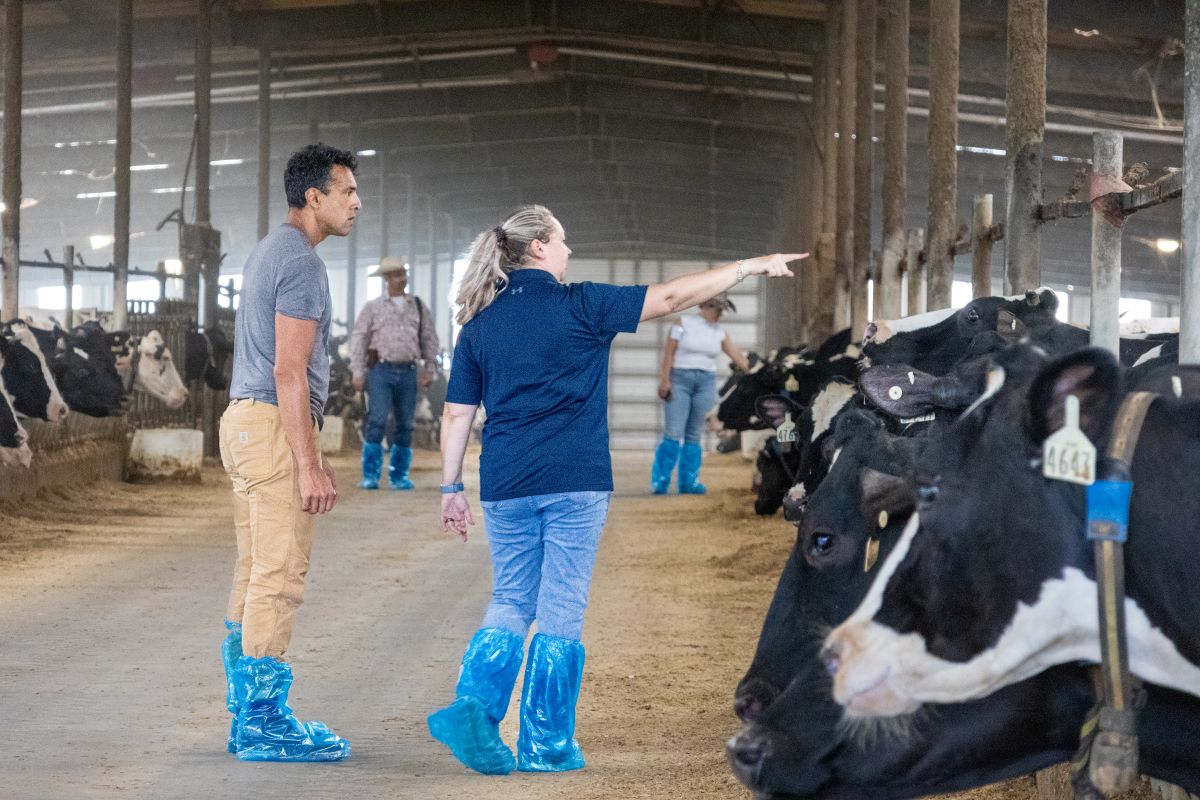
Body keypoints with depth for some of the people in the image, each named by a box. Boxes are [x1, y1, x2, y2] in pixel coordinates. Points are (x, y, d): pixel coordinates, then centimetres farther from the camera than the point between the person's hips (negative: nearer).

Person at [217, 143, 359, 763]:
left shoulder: (270, 252, 19)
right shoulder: (301, 262, -14)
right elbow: (289, 371, -19)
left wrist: (310, 454, 25)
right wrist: (308, 466, -20)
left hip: (246, 419, 11)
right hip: (275, 428, -11)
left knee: (254, 576, 12)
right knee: (278, 578, -8)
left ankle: (249, 719, 16)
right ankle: (266, 726, -5)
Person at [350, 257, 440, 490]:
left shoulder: (418, 306, 13)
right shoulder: (373, 308, 6)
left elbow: (429, 338, 14)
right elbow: (359, 339, 3)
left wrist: (429, 368, 3)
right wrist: (357, 372, -6)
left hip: (408, 372, 3)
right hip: (381, 370, -3)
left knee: (405, 425, 4)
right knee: (377, 421, -14)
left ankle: (399, 476, 13)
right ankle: (370, 476, -12)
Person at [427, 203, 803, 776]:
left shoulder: (479, 325, 8)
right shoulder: (578, 305, -4)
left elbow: (457, 414, 7)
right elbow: (672, 298, -3)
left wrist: (451, 489, 14)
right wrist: (751, 267, 5)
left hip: (505, 486, 4)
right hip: (574, 482, -4)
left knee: (511, 602, 14)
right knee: (560, 611, 3)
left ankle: (473, 705, -8)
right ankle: (545, 745, 7)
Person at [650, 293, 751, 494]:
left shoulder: (720, 332, 11)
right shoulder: (684, 323, 1)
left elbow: (737, 356, 11)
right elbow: (669, 352, -4)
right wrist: (665, 380, -11)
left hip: (706, 382, 4)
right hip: (680, 380, -4)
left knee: (694, 435, 4)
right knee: (673, 434, -9)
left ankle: (689, 481, 8)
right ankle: (659, 481, -4)